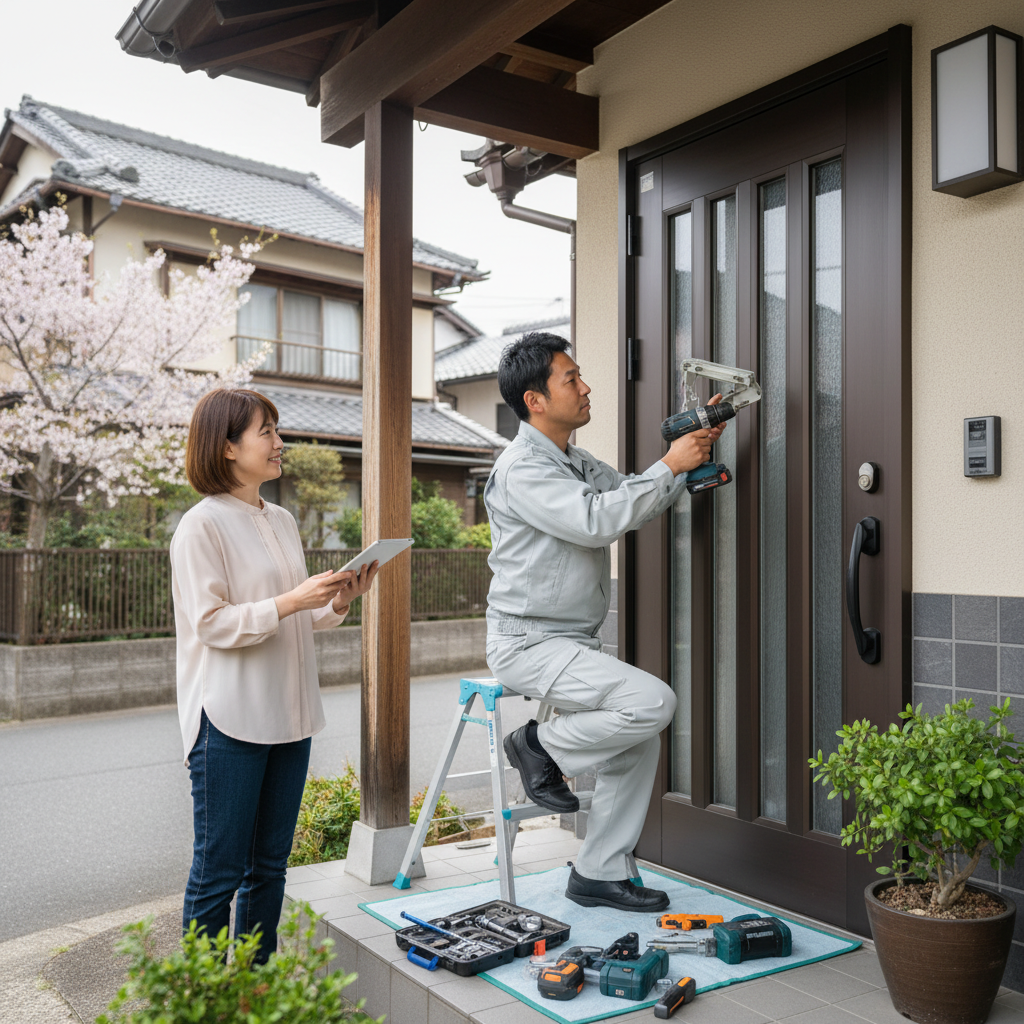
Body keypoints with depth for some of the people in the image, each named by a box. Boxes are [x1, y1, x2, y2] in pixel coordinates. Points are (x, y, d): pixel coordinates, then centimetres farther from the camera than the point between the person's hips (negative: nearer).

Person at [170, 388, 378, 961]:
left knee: (270, 865, 15)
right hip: (230, 720, -7)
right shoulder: (203, 525, -9)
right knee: (219, 870, 2)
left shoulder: (282, 521, 13)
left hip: (288, 716, 7)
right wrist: (292, 601, -22)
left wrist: (339, 601, 0)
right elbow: (211, 623, -15)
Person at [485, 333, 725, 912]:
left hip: (575, 644, 9)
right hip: (529, 644, -9)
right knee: (654, 702, -23)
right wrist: (669, 466, -19)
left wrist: (693, 453, 5)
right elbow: (597, 520, -27)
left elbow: (640, 507, 18)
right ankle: (543, 745, -1)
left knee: (642, 742, 4)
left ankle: (599, 874, 15)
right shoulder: (522, 469, -15)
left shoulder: (578, 463, 15)